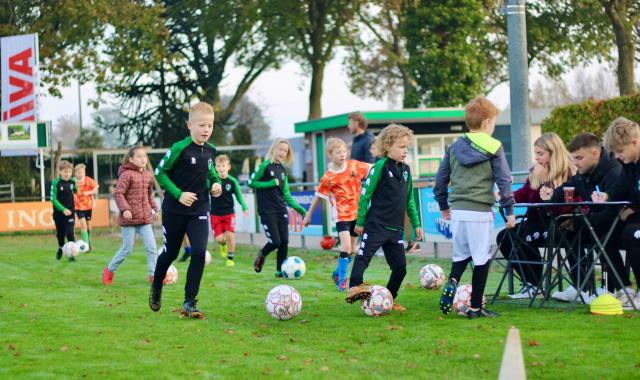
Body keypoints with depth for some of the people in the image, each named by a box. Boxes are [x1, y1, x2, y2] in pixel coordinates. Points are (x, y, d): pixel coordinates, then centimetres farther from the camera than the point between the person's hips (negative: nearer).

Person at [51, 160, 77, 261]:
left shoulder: (73, 181, -2)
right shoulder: (56, 183, -13)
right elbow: (53, 199, -15)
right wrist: (63, 209, -22)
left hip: (70, 212, 1)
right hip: (58, 212, -1)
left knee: (70, 233, -10)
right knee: (60, 233, 14)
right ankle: (61, 248, 40)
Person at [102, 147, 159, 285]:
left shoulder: (148, 175, 9)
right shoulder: (127, 174, -11)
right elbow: (118, 193, -14)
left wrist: (155, 209, 13)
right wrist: (125, 209, -23)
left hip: (145, 217, 6)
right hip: (129, 218, -6)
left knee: (152, 247, -2)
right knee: (127, 249, 2)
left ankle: (152, 275, 5)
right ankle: (109, 270, 21)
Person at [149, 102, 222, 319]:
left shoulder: (210, 150, 1)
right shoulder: (180, 148, -16)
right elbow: (160, 173, -11)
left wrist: (215, 183, -1)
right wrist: (178, 194, -19)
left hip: (199, 211, 3)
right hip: (174, 210, -3)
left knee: (199, 252, -13)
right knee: (170, 253, 11)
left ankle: (189, 303, -6)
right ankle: (156, 287, 42)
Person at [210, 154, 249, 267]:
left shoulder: (232, 181, -5)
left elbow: (238, 196, 1)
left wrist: (245, 207, -10)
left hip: (229, 212, 0)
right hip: (215, 214, 0)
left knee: (230, 235, -11)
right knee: (219, 238, -7)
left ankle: (230, 258, 8)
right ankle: (223, 244, 31)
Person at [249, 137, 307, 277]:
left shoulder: (282, 170, 12)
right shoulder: (265, 166, -7)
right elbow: (251, 182, -8)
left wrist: (298, 207, 8)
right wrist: (271, 183, -15)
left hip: (281, 210, 6)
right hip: (267, 211, -6)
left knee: (284, 241, 1)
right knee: (275, 241, -10)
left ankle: (281, 270, 11)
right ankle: (261, 256, 20)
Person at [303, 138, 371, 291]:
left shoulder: (354, 165, -2)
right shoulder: (328, 177, -10)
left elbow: (372, 168, 12)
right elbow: (318, 196, -1)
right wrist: (308, 215, 5)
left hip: (357, 213, 4)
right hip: (342, 215, -4)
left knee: (351, 249, 10)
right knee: (346, 247, -16)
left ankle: (338, 273, 30)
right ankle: (342, 279, -4)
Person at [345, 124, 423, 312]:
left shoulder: (405, 170, 13)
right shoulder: (381, 167, -8)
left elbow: (409, 199, 22)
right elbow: (365, 194, -8)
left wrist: (416, 223, 19)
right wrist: (360, 222, -8)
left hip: (396, 229, 7)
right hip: (376, 225, -6)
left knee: (400, 266, 5)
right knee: (364, 255, -18)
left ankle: (390, 298, 17)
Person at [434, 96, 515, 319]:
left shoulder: (455, 147, 10)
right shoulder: (493, 148, -3)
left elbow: (441, 178, 13)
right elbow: (504, 180, -5)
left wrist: (443, 206, 24)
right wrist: (509, 210, 2)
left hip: (457, 210, 5)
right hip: (480, 211, -5)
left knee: (461, 254, 19)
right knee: (482, 258, 3)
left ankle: (452, 282, -9)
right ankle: (475, 307, 5)